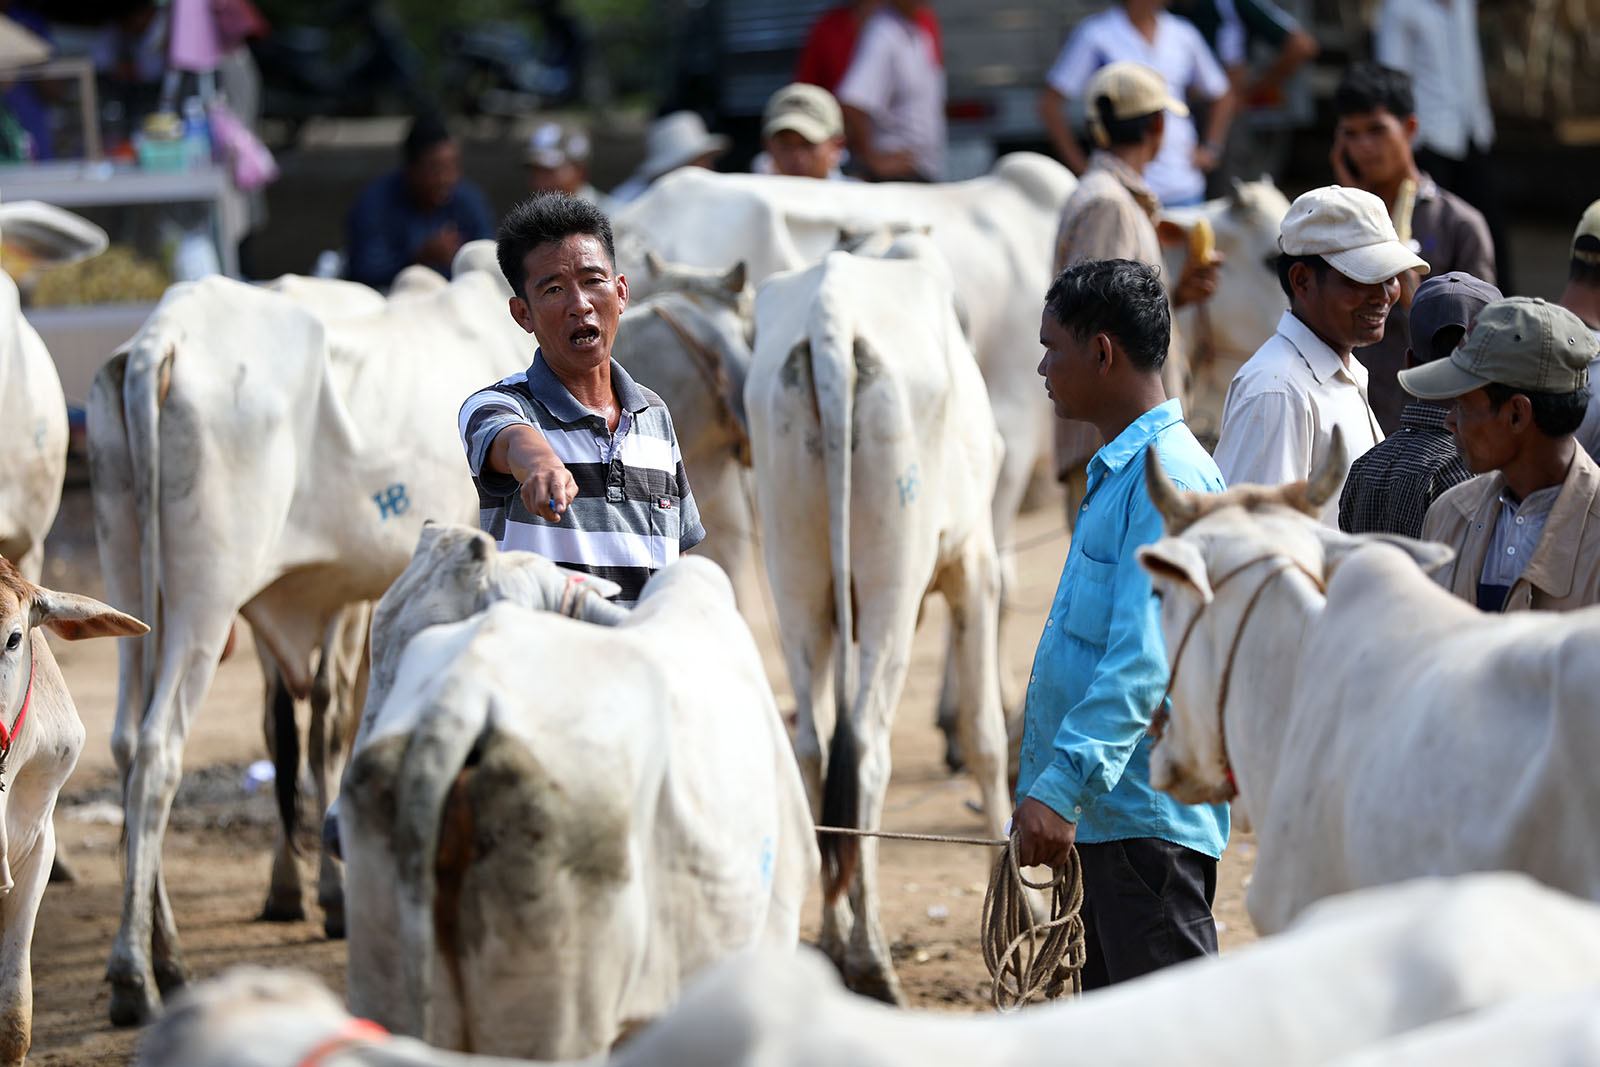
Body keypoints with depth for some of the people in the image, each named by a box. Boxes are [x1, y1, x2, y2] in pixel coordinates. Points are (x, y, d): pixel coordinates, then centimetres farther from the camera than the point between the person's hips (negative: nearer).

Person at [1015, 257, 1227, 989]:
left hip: (1151, 813, -11)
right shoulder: (1117, 471, 17)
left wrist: (1061, 787, -31)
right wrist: (1057, 790, 24)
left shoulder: (1167, 476, -16)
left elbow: (1145, 659, -25)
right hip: (1111, 810, 11)